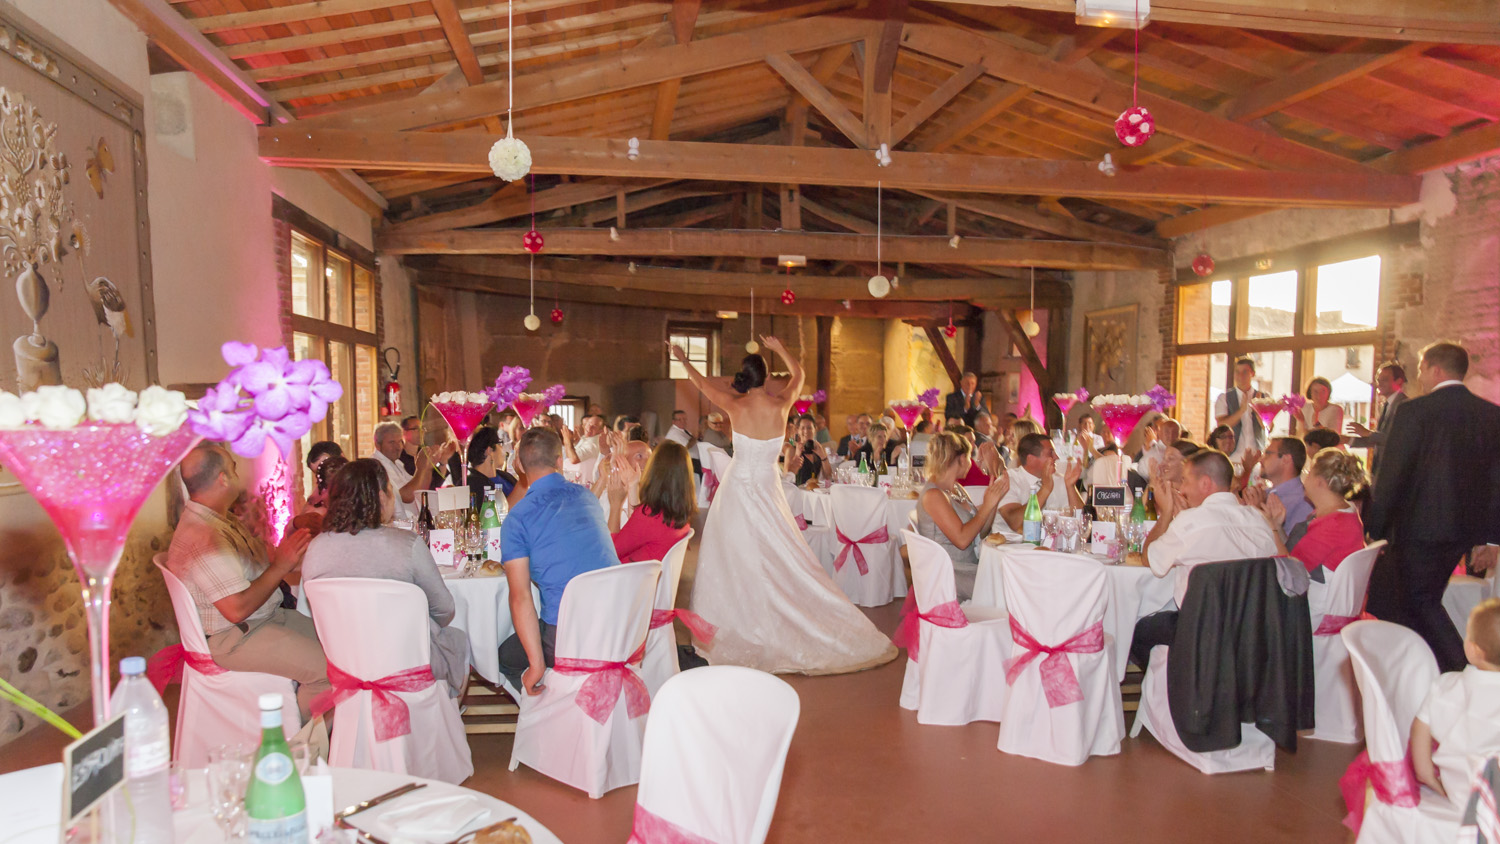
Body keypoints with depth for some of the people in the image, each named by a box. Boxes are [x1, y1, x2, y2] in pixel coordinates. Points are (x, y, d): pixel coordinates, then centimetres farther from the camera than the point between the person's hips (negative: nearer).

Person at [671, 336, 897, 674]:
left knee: (735, 560, 6)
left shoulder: (735, 406, -11)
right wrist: (779, 348, 26)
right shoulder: (781, 405, -8)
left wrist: (683, 359, 24)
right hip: (768, 489, 1)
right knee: (780, 560, 9)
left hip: (738, 490, -1)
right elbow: (798, 374, 13)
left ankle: (739, 626, 14)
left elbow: (702, 383, 7)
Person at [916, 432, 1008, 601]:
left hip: (970, 566, 9)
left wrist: (996, 499, 3)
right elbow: (962, 539, -21)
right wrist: (987, 505, -13)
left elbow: (980, 533, 14)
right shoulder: (933, 495, -14)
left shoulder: (957, 489, 14)